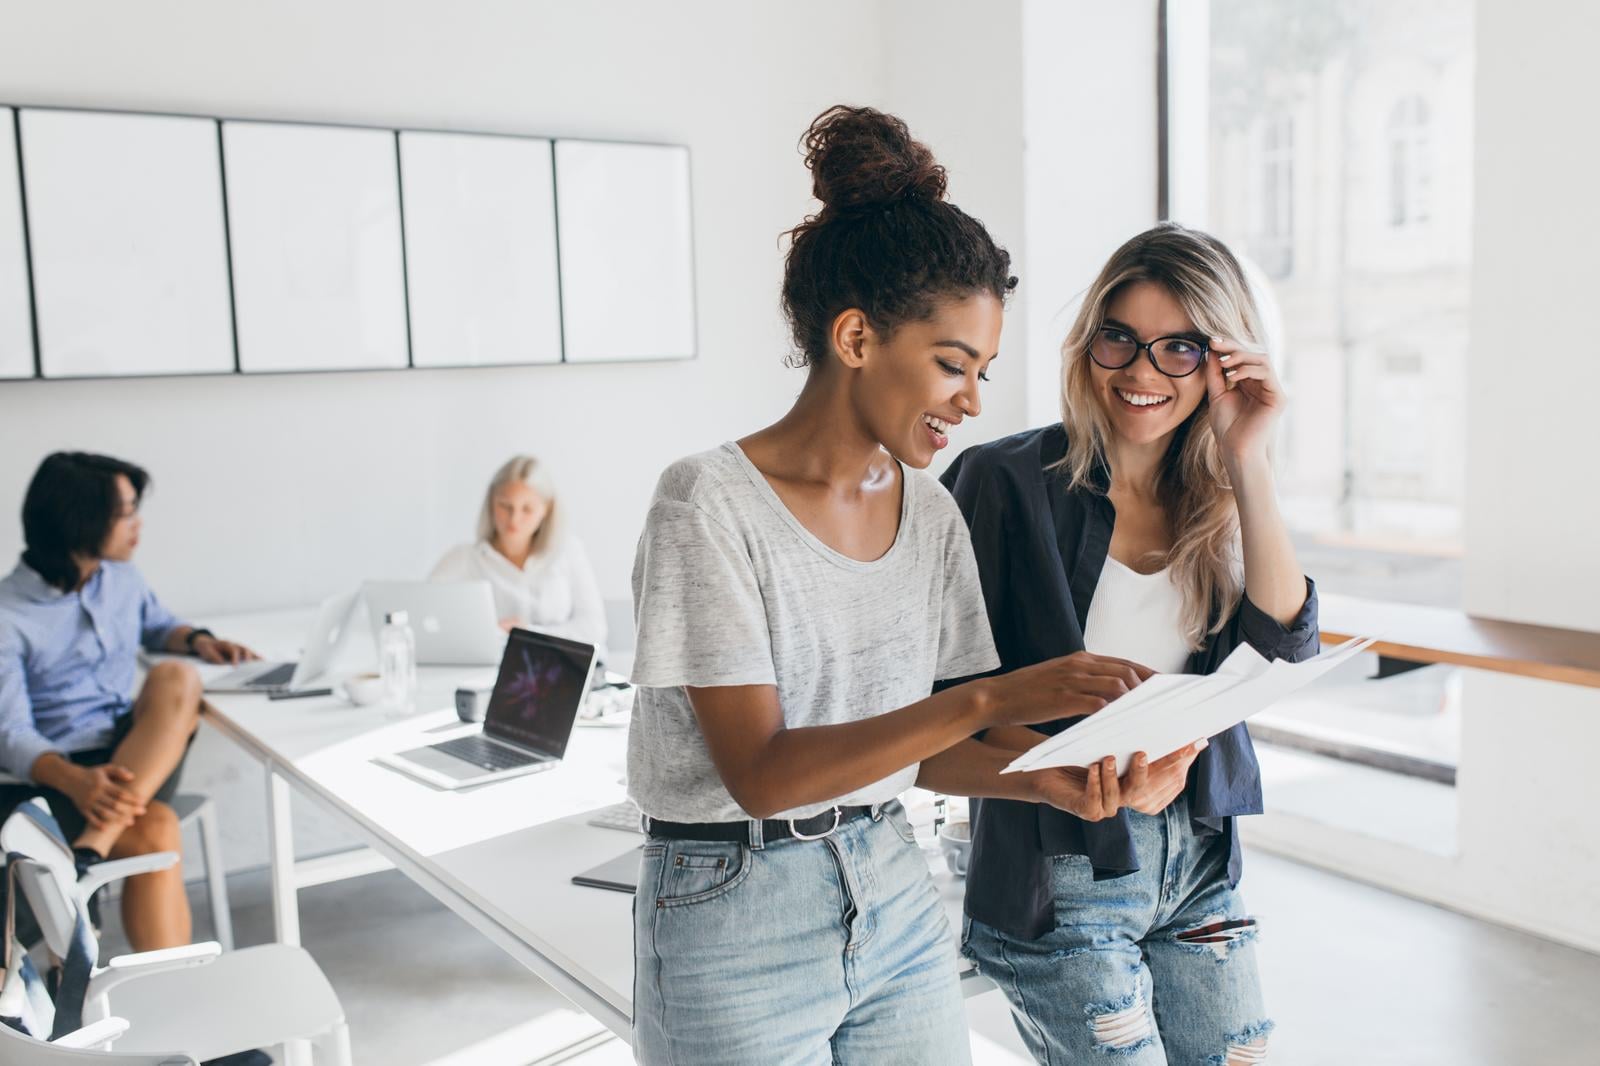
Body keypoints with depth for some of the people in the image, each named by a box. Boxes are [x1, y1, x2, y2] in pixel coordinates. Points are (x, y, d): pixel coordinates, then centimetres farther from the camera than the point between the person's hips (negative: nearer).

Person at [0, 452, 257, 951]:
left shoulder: (121, 578, 9)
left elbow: (156, 625, 32)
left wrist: (197, 640, 7)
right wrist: (75, 780, -36)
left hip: (138, 758, 5)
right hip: (54, 776, -5)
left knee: (174, 678, -28)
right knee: (155, 834, -35)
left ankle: (89, 854, -37)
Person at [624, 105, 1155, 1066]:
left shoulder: (930, 512, 2)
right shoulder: (711, 505, -17)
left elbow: (920, 738, 6)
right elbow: (761, 772, -22)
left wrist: (1049, 779, -12)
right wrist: (992, 700, -28)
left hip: (897, 902, 6)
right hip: (739, 923, -5)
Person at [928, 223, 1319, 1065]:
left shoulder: (1216, 499, 4)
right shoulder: (1007, 481, -12)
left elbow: (1288, 644, -10)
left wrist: (1247, 465, -14)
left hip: (1199, 861, 6)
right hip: (1055, 875, -5)